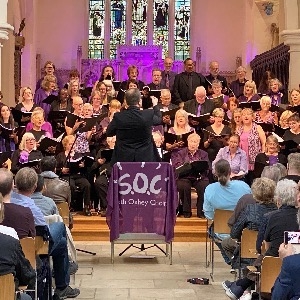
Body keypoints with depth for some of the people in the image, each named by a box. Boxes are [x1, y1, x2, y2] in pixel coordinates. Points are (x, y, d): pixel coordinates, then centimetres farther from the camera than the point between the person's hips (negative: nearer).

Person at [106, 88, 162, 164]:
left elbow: (109, 133, 6)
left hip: (122, 159, 1)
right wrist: (155, 106, 31)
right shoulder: (149, 114, -11)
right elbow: (159, 119, 13)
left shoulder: (118, 117, -10)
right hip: (145, 158, 0)